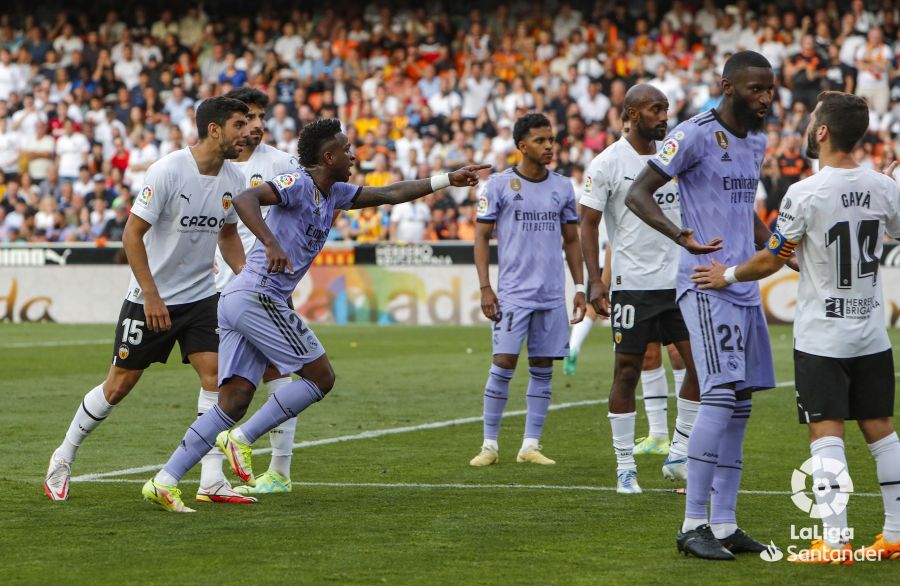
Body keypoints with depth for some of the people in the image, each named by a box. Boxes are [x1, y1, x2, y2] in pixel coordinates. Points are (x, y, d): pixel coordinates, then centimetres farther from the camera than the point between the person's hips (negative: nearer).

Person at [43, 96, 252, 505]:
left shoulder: (233, 180, 0)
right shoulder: (168, 171, -20)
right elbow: (133, 233, -18)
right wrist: (151, 296, -21)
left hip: (201, 296, 5)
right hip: (150, 298, -5)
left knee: (216, 375, -11)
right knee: (119, 383, 4)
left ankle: (212, 482, -8)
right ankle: (64, 457, 24)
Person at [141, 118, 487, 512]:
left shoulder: (334, 194, 20)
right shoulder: (298, 184, -8)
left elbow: (388, 194, 28)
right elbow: (245, 199, -24)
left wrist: (448, 180, 28)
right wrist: (271, 244, -37)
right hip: (258, 297, -9)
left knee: (233, 402, 2)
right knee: (320, 376, -4)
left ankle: (164, 482, -4)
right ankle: (241, 439, -5)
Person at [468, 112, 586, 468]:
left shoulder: (562, 187, 10)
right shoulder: (499, 184, -1)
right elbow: (482, 237, 0)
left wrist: (579, 287, 9)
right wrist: (485, 288, -7)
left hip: (552, 293, 4)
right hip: (513, 292, -4)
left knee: (542, 369, 4)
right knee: (503, 364, -8)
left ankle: (530, 446, 9)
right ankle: (490, 445, 0)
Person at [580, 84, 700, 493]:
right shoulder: (607, 164, -6)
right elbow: (588, 224, -5)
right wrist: (595, 282, -13)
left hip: (679, 281, 5)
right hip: (632, 285, -5)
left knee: (700, 363, -2)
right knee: (627, 371, 1)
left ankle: (678, 456, 10)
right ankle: (625, 468, 8)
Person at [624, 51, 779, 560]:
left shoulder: (756, 142, 15)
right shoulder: (695, 135, -11)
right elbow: (638, 194, -14)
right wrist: (684, 237, -28)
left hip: (745, 288, 9)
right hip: (707, 286, -9)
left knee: (740, 403, 7)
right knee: (722, 394, -17)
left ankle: (724, 524, 12)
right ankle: (693, 524, -14)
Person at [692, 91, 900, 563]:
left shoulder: (805, 194, -17)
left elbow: (771, 261, -10)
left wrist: (728, 276, 7)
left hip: (822, 338, -5)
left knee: (826, 433, -4)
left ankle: (835, 541, -8)